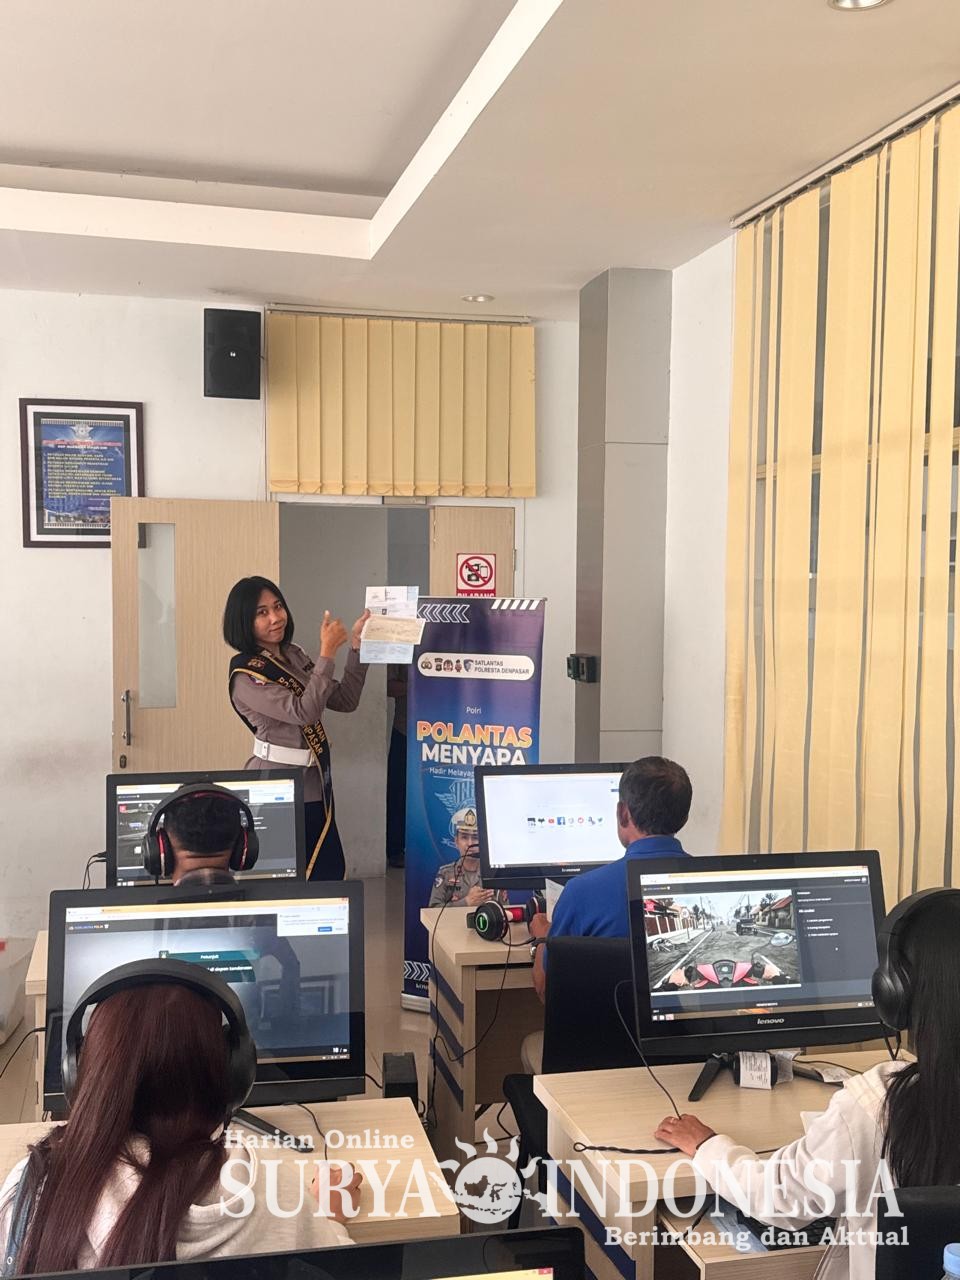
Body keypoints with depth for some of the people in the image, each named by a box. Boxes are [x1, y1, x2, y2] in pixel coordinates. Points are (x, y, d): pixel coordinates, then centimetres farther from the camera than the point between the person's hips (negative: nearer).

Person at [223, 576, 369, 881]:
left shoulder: (294, 655, 8)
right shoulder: (246, 675, -15)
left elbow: (345, 701, 8)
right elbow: (304, 710, -25)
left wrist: (356, 646, 0)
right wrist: (327, 653, -23)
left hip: (316, 784, 7)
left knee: (332, 874, 10)